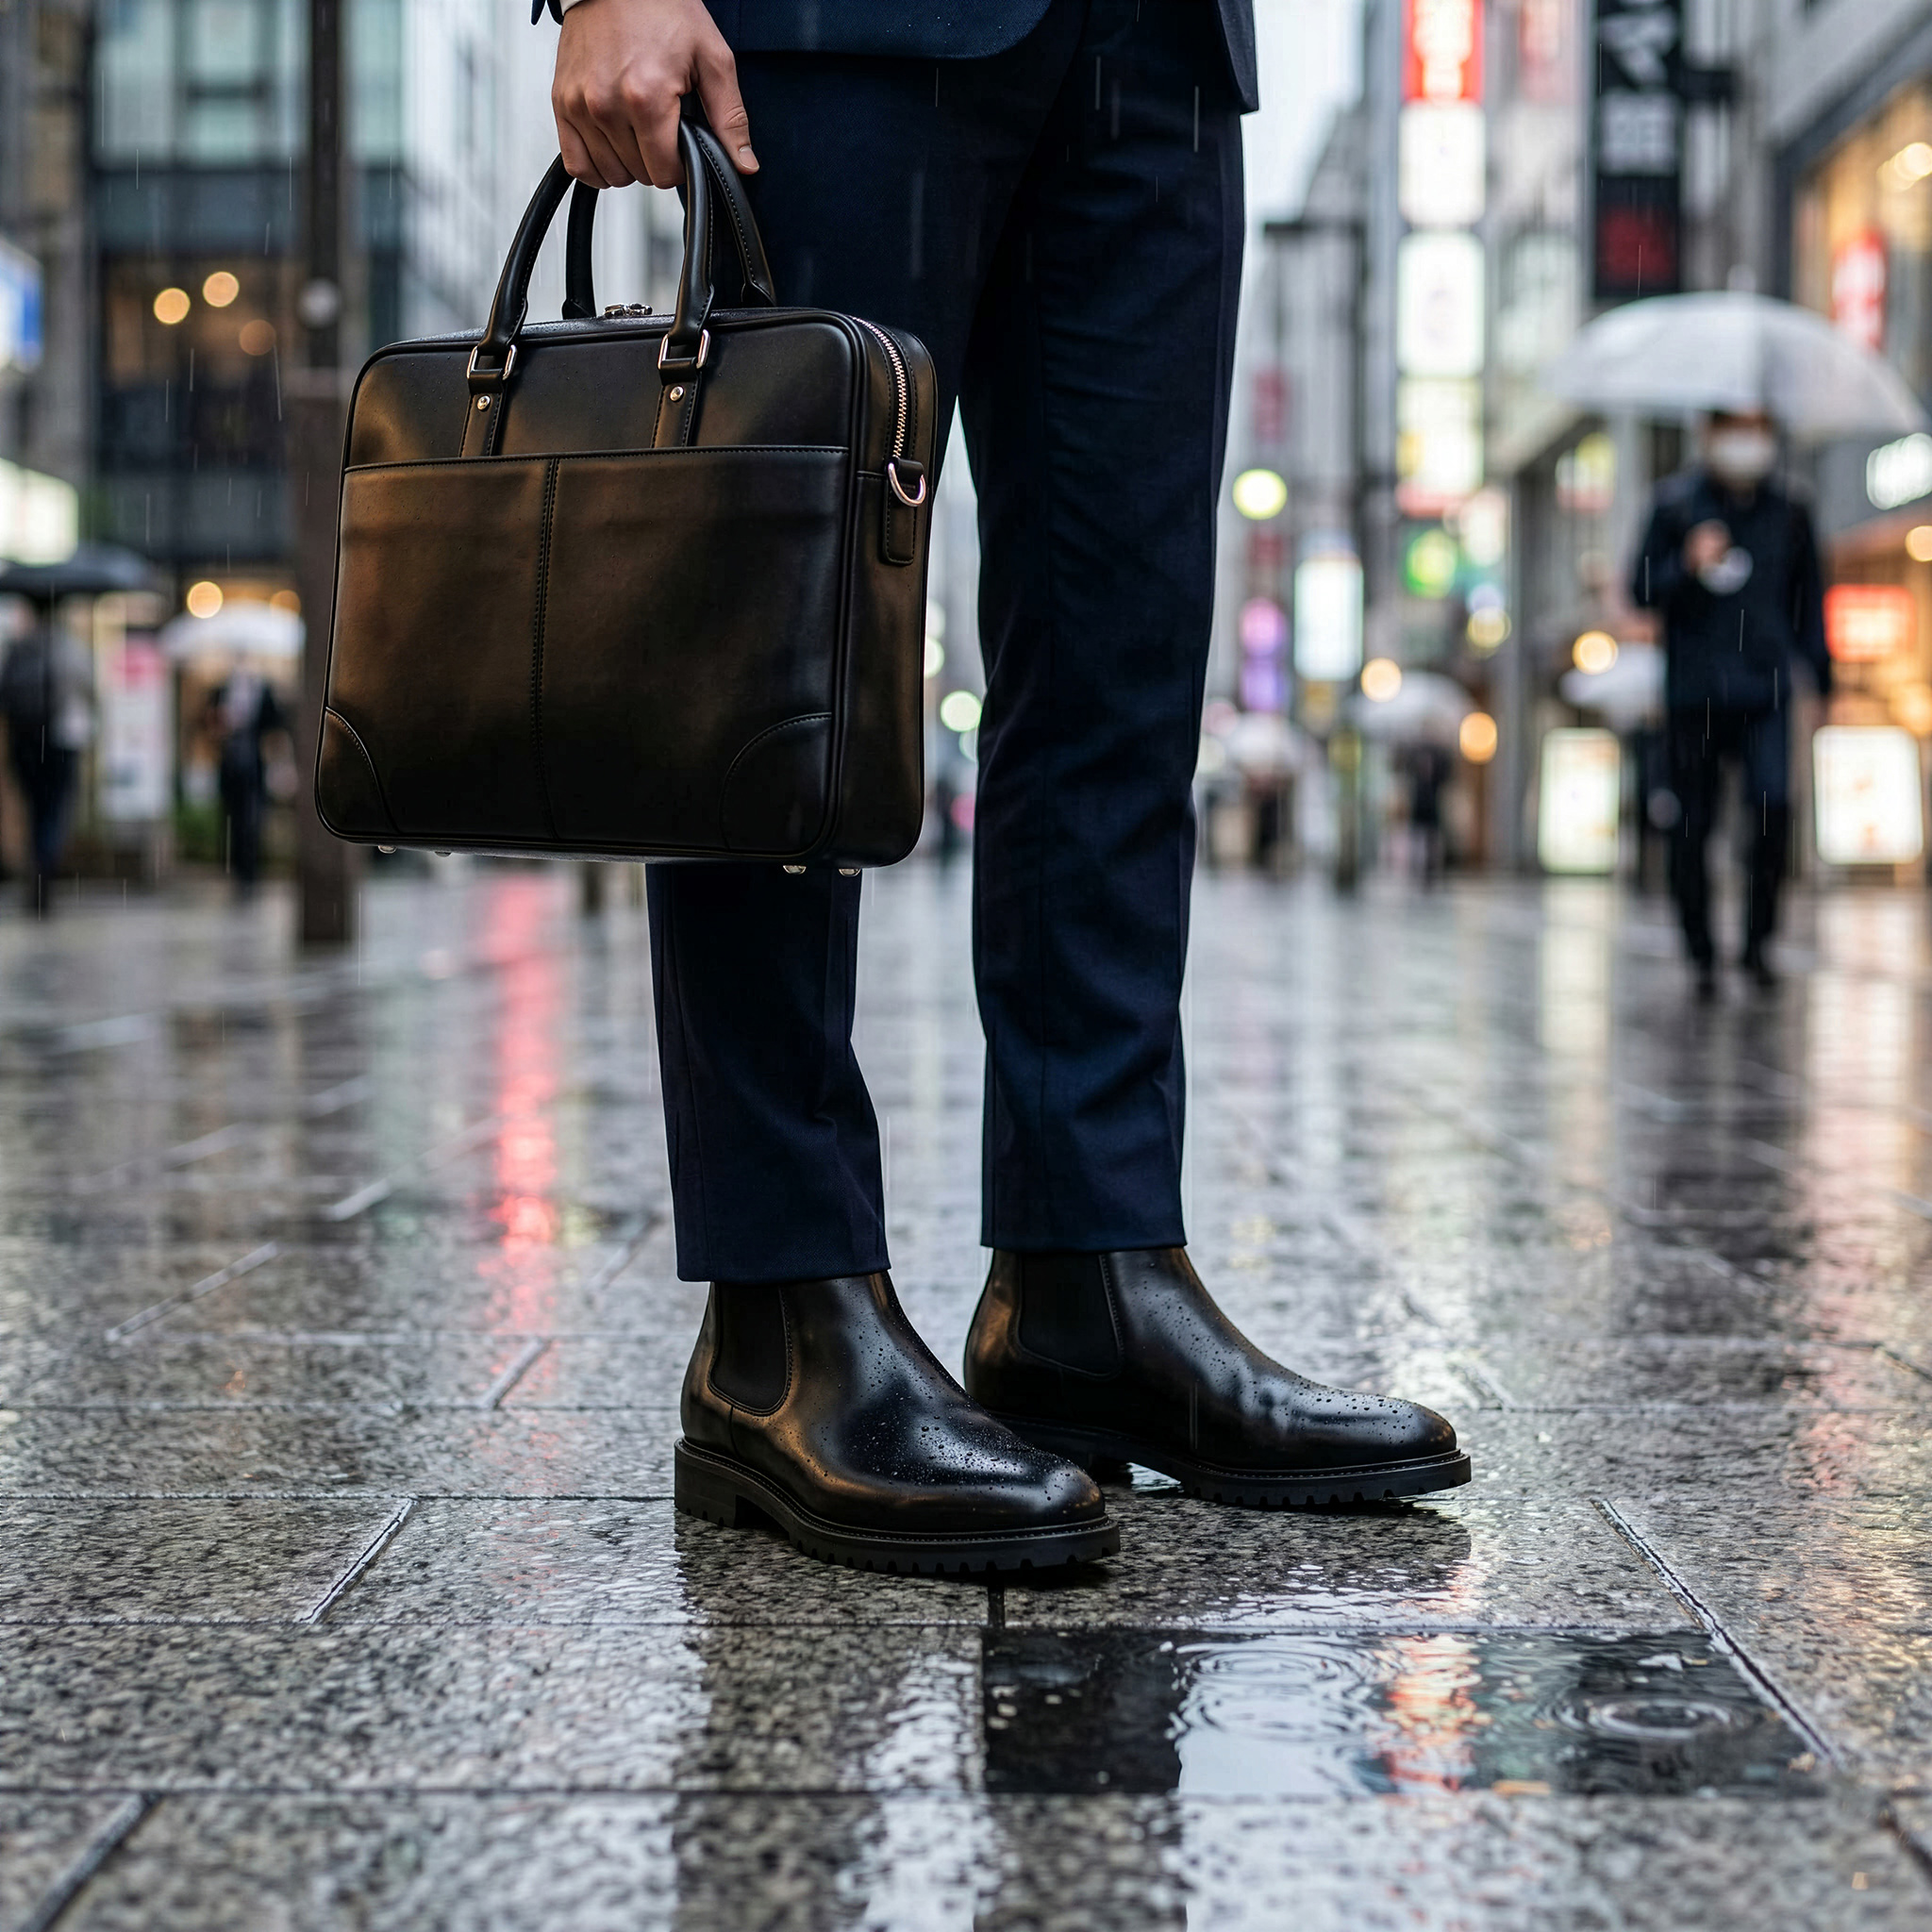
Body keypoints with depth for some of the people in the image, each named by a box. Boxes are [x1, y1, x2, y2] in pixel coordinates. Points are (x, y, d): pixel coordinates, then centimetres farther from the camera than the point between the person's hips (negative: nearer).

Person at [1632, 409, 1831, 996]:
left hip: (1765, 689, 1)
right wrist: (1688, 565, -17)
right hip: (1694, 691, -1)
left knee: (1774, 804, -17)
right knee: (1694, 824, 3)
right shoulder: (1676, 503, 4)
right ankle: (1702, 955, 15)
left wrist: (1821, 677, 13)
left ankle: (1757, 940, -3)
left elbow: (1809, 599, 17)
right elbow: (1644, 589, 2)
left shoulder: (1789, 512, 10)